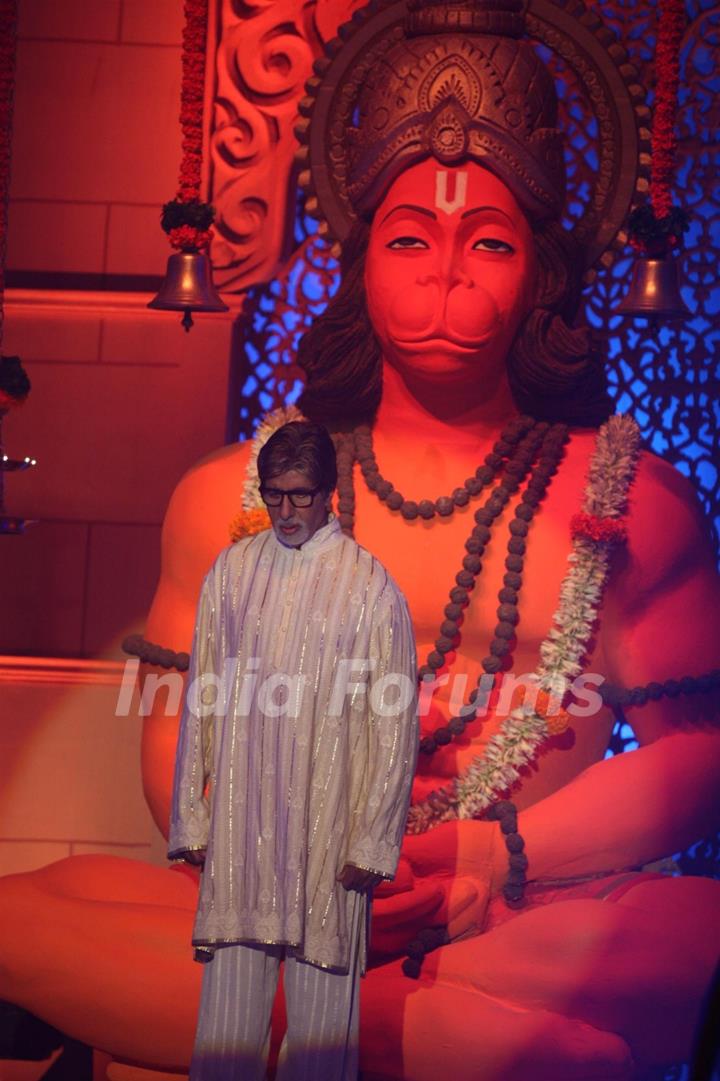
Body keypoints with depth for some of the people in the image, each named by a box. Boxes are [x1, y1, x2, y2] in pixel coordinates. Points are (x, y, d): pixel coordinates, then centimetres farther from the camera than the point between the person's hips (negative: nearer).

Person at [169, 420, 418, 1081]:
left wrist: (373, 842, -7)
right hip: (239, 822, 3)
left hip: (326, 826, -3)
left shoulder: (369, 587, -5)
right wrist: (189, 818, 7)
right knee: (229, 1000, 6)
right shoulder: (231, 572, 6)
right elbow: (202, 702, 9)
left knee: (321, 995, 3)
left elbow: (395, 724, -5)